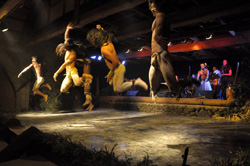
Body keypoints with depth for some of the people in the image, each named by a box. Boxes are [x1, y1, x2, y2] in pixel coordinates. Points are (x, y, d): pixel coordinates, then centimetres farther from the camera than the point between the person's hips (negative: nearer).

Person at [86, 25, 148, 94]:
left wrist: (111, 73, -14)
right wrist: (100, 28, 7)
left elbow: (115, 62, -27)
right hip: (119, 67, 9)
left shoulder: (104, 49, -25)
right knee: (111, 82, 27)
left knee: (117, 89, 3)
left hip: (118, 69, -9)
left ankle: (136, 82, 1)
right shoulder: (108, 42, 1)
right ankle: (131, 81, 19)